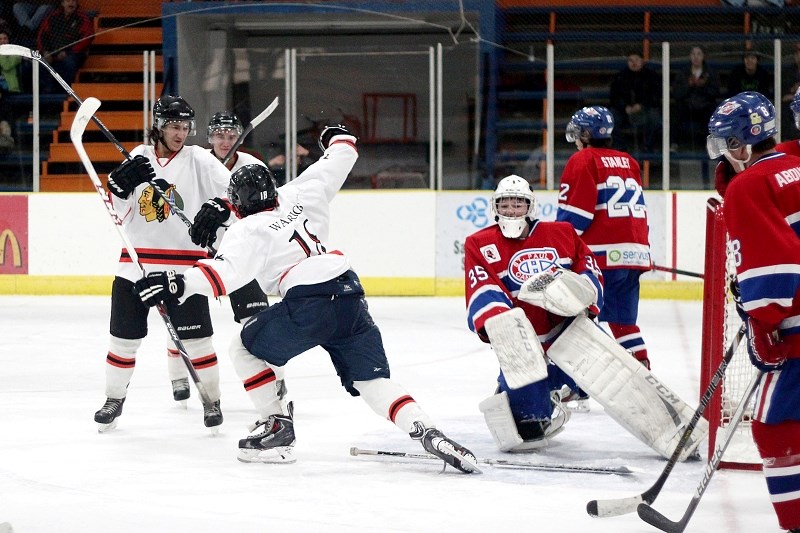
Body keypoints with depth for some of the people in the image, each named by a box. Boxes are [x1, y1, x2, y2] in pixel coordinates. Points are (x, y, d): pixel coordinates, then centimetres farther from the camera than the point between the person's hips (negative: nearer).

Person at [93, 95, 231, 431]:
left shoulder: (197, 160, -1)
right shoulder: (139, 158, 7)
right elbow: (118, 211, 7)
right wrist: (120, 184, -13)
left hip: (184, 265, -3)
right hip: (136, 263, 3)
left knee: (195, 338, -2)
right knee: (124, 337, 8)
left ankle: (211, 400, 14)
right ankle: (114, 399, 24)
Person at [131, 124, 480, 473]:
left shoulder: (248, 232, 3)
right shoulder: (300, 195, 18)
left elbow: (229, 270, -17)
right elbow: (336, 164, 29)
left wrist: (180, 285, -25)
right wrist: (338, 138, 51)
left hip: (309, 305, -6)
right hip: (350, 293, 6)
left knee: (247, 348, 16)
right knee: (372, 379, 9)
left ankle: (277, 427, 11)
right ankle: (427, 433, -12)